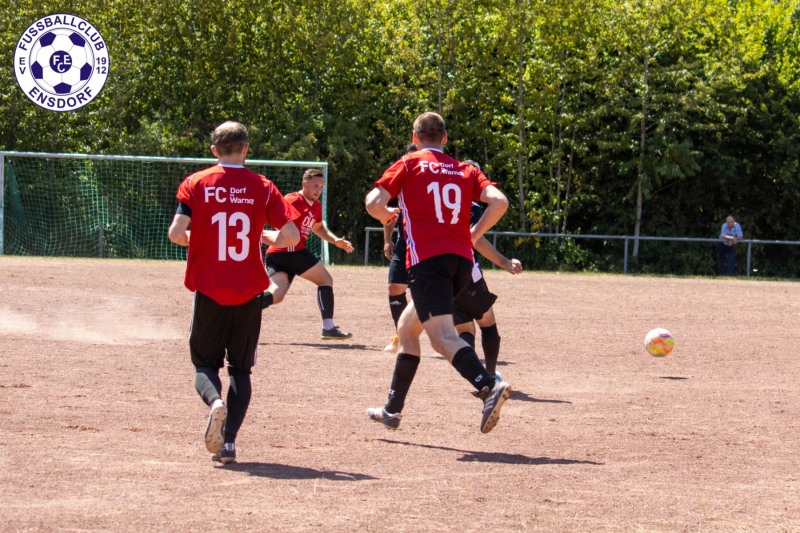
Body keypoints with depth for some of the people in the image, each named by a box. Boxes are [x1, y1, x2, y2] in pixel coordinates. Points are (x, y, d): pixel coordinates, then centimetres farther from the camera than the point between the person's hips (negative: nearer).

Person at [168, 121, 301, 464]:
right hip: (248, 292, 1)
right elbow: (291, 235, -6)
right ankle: (229, 441, 0)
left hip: (209, 291, -1)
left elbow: (176, 233, -11)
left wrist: (197, 239, 11)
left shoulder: (195, 184, -2)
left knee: (205, 363, 12)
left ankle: (215, 402, -22)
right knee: (240, 369, 12)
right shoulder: (261, 187, 0)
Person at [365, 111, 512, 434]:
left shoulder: (409, 164, 6)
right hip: (462, 261, 6)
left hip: (427, 259, -6)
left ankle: (489, 386, -44)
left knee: (443, 336, -19)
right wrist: (473, 234, 15)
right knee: (407, 328, 23)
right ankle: (392, 410, 28)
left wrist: (386, 216, 19)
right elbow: (499, 202, 2)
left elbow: (373, 203, -3)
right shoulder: (466, 170, 17)